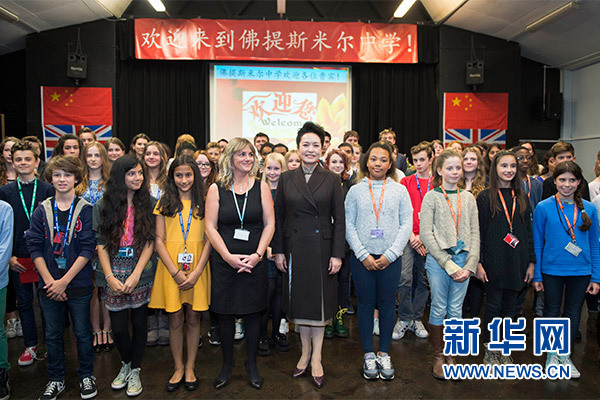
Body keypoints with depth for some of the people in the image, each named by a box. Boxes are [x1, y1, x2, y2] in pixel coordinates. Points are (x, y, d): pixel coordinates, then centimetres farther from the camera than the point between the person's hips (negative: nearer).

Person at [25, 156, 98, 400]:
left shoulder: (85, 210, -5)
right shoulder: (42, 211, 3)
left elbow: (87, 250, -10)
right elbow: (35, 248, 0)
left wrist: (64, 281, -13)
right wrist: (49, 281, -10)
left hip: (78, 284, -2)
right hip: (49, 285, 2)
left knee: (82, 333, 9)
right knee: (52, 334, 14)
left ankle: (86, 376, 28)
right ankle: (56, 380, 32)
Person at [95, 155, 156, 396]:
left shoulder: (148, 203, -1)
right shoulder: (103, 205, 0)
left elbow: (150, 242, -4)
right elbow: (101, 245, 0)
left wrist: (136, 274, -12)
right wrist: (110, 277, -8)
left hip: (141, 275, 0)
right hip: (114, 276, 1)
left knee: (139, 323, 8)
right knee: (118, 327, 6)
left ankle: (135, 371, 29)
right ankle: (125, 364, 35)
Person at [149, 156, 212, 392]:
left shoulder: (203, 203, 5)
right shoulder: (165, 204, 6)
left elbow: (209, 240, 0)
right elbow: (159, 241, 1)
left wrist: (197, 272, -11)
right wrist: (176, 272, -10)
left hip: (197, 268, 0)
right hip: (170, 268, 0)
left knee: (193, 319, 8)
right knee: (175, 320, 7)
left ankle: (190, 368, 23)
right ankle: (178, 368, 24)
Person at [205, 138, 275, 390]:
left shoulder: (261, 187, 3)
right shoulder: (216, 189, 1)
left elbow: (269, 224, 1)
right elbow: (210, 227, -2)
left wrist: (258, 254, -10)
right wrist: (229, 256, -12)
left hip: (254, 261, 1)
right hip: (224, 262, 0)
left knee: (253, 312, 9)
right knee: (225, 313, 9)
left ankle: (251, 364, 27)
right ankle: (227, 363, 29)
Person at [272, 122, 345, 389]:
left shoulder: (332, 180, 0)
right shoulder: (286, 179, 3)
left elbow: (339, 220, -1)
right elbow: (278, 217, 4)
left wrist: (337, 254, -7)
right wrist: (278, 251, -1)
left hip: (322, 248, -1)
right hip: (294, 249, 2)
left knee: (320, 302, 7)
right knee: (299, 301, 11)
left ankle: (316, 357, 22)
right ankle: (305, 353, 29)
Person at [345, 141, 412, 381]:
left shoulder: (400, 190, 4)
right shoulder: (355, 190, 3)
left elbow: (406, 225, 0)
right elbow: (348, 226, 0)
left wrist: (390, 254, -9)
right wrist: (363, 255, -8)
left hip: (390, 259, 0)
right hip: (362, 259, 0)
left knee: (387, 304, 8)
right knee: (365, 304, 7)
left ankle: (384, 354, 23)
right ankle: (368, 355, 21)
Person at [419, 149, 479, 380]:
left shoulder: (468, 198, 10)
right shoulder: (432, 196, -1)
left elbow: (475, 233, 8)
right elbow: (426, 234, -7)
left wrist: (470, 265, -3)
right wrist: (448, 264, -11)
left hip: (463, 259, 3)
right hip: (438, 259, -3)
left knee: (456, 309, 9)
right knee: (439, 309, 4)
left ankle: (450, 355, 24)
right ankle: (438, 356, 20)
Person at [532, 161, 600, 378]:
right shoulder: (543, 208, -7)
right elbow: (537, 243, -3)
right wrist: (536, 275, -4)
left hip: (581, 271, 3)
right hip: (552, 270, -2)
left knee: (574, 312, 13)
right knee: (552, 312, 10)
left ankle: (565, 355, 31)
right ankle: (551, 354, 28)